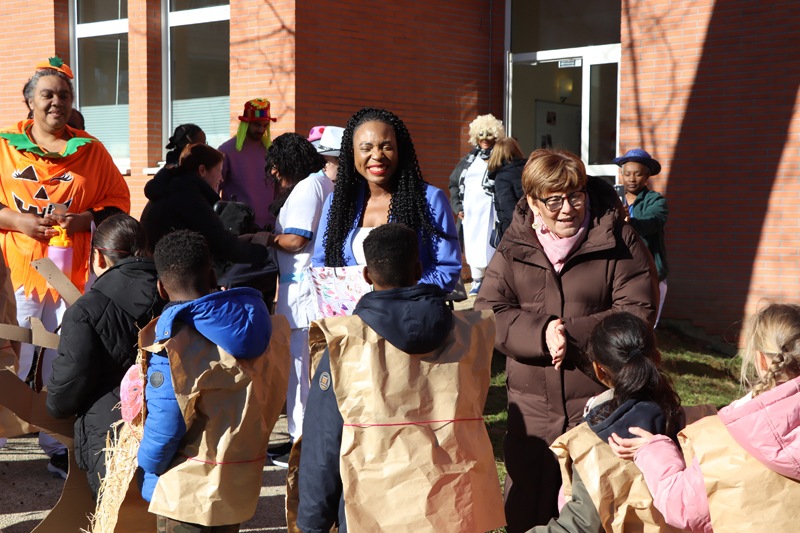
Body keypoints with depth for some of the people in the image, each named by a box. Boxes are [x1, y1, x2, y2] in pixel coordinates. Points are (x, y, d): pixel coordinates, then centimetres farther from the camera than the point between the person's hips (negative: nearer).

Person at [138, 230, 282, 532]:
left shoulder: (174, 336, -17)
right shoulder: (250, 322, 4)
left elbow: (166, 420, -18)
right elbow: (271, 401, 8)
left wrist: (147, 476, -4)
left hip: (188, 490, -6)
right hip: (242, 486, 7)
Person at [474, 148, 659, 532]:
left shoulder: (618, 241, -3)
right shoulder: (513, 248, 5)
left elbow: (638, 312, -10)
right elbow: (489, 312, -3)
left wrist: (571, 335, -19)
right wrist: (541, 334, -20)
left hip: (599, 401, -3)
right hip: (532, 404, 3)